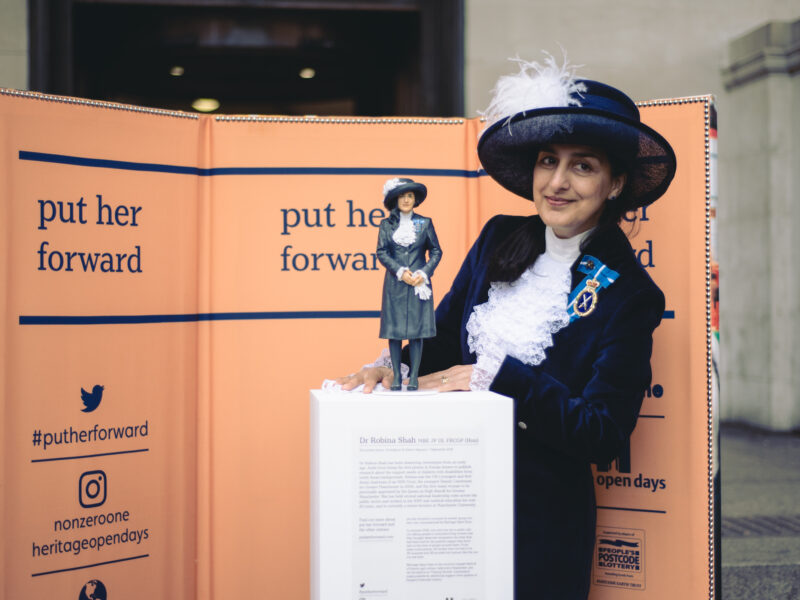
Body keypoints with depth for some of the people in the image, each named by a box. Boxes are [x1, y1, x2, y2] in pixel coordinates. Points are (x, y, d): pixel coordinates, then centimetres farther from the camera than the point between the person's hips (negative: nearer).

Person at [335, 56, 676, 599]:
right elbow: (444, 337, 12)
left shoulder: (628, 296, -10)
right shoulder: (499, 240, 4)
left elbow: (604, 436, -16)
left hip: (542, 519, -4)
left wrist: (498, 375, -20)